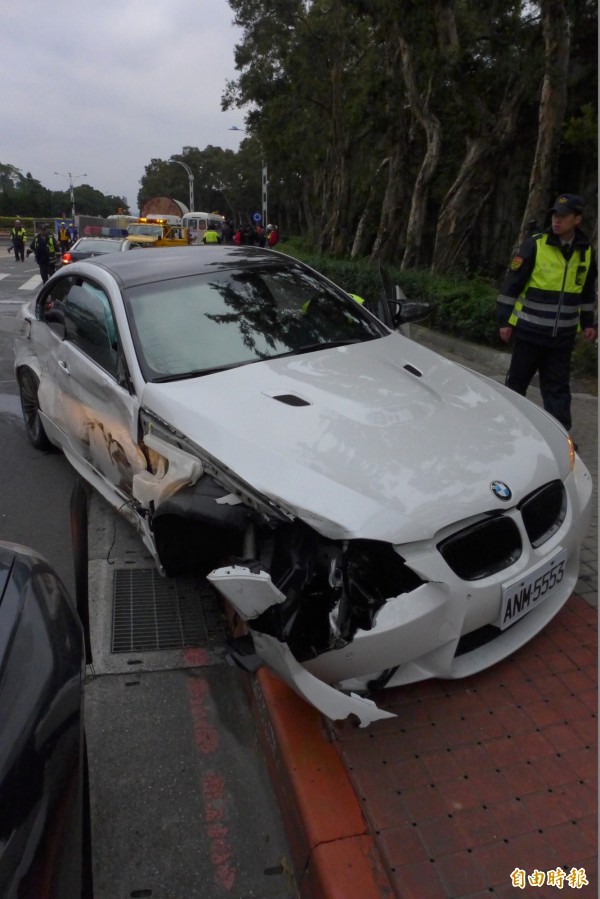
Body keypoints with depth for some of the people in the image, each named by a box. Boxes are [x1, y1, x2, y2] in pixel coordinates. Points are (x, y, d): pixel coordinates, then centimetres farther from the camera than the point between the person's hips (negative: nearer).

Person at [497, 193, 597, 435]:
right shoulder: (534, 245, -8)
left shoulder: (585, 252, 6)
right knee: (517, 381, 7)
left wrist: (588, 322, 16)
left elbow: (587, 291, 18)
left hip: (562, 335, 4)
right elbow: (511, 284, -7)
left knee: (558, 387, 8)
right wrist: (504, 321, -8)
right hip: (529, 331, -3)